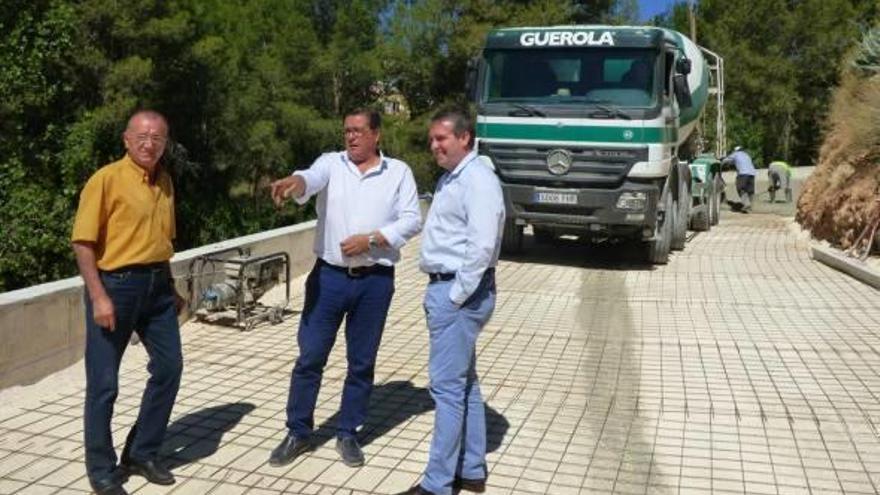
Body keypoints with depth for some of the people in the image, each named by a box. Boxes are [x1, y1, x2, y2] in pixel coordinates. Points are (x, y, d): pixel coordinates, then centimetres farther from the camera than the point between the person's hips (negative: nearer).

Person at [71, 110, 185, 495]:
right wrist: (98, 296, -19)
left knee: (169, 367, 8)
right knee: (103, 382, 2)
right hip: (116, 285, -6)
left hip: (156, 285, 7)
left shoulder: (165, 181, 11)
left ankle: (141, 454, 24)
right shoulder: (106, 179, -9)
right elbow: (83, 242, -12)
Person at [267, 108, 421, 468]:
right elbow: (311, 178, -19)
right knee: (310, 357, 4)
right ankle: (298, 434, 20)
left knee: (362, 362, 9)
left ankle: (347, 434, 25)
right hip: (329, 276, 0)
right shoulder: (330, 163, 4)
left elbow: (412, 220, -1)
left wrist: (371, 239, -14)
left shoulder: (399, 172, 5)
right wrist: (293, 182, -44)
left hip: (375, 281, 0)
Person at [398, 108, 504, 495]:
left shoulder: (478, 180, -16)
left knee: (447, 386, -5)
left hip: (460, 292, -10)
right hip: (445, 287, 10)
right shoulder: (451, 178, 16)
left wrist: (457, 296, -19)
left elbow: (481, 246, -24)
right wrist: (443, 292, 14)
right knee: (465, 382, 16)